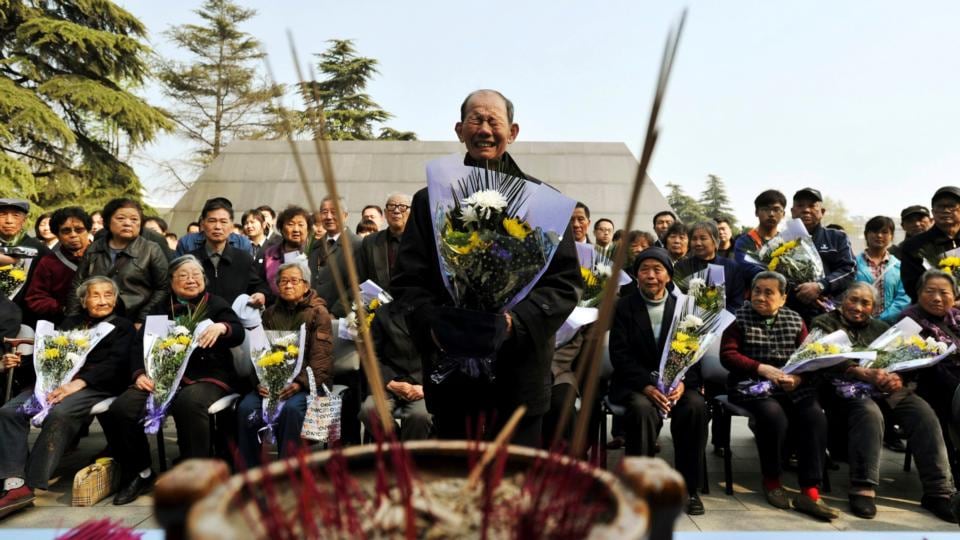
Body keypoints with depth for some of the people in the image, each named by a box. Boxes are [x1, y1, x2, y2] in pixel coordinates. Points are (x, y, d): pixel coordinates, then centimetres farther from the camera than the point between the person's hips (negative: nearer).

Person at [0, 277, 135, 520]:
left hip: (97, 386, -5)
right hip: (56, 380, 5)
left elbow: (115, 363, -5)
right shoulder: (70, 323, 28)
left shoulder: (123, 327, 11)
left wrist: (78, 383, -20)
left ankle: (31, 486, -29)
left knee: (59, 413, -34)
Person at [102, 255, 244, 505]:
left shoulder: (217, 304, 12)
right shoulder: (160, 309, 22)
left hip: (207, 375, -4)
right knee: (121, 408, -19)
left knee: (189, 403, -37)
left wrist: (222, 327, -28)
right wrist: (139, 373, -6)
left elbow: (238, 334, -4)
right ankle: (140, 473, 5)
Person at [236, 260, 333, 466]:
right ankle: (250, 471, -11)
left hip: (307, 382, -4)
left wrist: (300, 383, -21)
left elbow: (321, 358, -7)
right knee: (246, 407, -24)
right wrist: (260, 381, -8)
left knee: (290, 408, -34)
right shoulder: (270, 313, 18)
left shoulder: (318, 313, 3)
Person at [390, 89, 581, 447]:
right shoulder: (430, 201, 10)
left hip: (520, 374, -1)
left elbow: (566, 281, 2)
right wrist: (436, 326, -12)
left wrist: (517, 321, -14)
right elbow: (407, 281, 6)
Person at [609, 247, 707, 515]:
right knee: (643, 410, -34)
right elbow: (620, 355, -6)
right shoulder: (623, 307, 3)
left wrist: (683, 383, -18)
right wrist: (647, 386, -21)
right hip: (634, 382, -2)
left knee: (696, 407, -28)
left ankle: (688, 487, -11)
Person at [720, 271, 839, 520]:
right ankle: (771, 480, -6)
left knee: (815, 416, -25)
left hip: (794, 386, 3)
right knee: (774, 416, -31)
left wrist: (798, 377, -15)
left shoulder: (795, 320, 14)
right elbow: (727, 355, -6)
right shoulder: (740, 319, 4)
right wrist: (762, 368, -18)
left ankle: (809, 492, -20)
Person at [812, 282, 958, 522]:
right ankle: (863, 489, -33)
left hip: (889, 389, 5)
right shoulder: (825, 323, 9)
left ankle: (938, 491, -19)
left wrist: (898, 378, -12)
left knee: (924, 413, -22)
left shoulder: (881, 328, 26)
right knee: (869, 413, -35)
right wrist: (865, 374, -23)